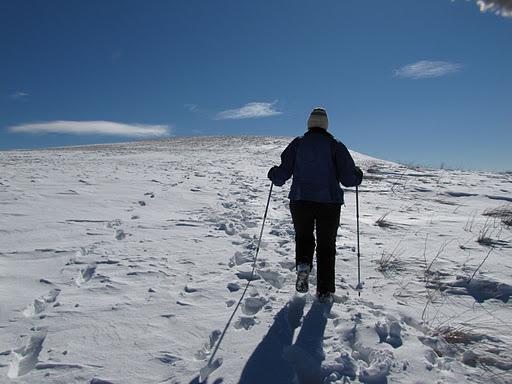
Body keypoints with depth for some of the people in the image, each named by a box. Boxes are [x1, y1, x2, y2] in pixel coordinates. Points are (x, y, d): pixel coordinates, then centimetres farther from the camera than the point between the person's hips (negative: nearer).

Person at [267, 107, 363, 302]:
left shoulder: (297, 144, 3)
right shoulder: (336, 146, 1)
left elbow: (283, 173, -2)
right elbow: (348, 178, -4)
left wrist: (273, 174, 20)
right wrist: (358, 175, 17)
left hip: (300, 201, 1)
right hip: (329, 202, 0)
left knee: (303, 237, 22)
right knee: (326, 245, 12)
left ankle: (303, 264, -6)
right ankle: (325, 291, 13)